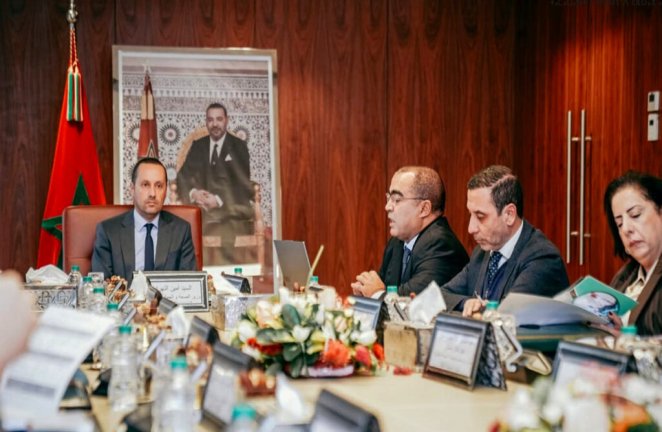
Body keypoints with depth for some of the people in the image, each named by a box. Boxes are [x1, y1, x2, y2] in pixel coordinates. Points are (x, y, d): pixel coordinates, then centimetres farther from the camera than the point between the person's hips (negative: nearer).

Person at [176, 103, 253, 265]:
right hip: (202, 212, 2)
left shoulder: (239, 146, 6)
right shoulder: (197, 146, 17)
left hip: (232, 211, -2)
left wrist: (219, 200, -19)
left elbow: (242, 183, -3)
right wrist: (193, 192, -15)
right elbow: (184, 176, 8)